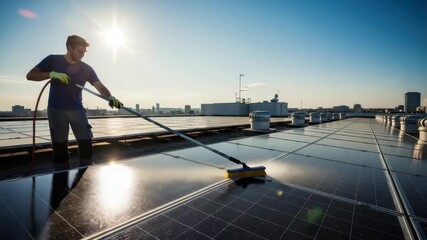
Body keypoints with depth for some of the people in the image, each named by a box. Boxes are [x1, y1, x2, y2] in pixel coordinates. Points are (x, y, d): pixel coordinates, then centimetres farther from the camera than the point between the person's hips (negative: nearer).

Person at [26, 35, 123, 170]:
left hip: (77, 110, 1)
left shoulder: (86, 69, -2)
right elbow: (30, 75, -5)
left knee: (86, 142, -4)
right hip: (56, 110, -1)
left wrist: (110, 97, -34)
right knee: (59, 146, 5)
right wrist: (52, 74, -23)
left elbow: (99, 86, -14)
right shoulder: (53, 60, -3)